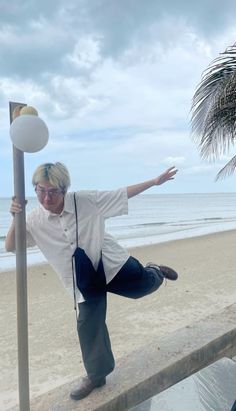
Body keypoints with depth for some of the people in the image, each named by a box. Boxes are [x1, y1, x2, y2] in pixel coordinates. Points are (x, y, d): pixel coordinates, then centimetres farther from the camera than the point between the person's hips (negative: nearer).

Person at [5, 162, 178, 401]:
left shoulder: (86, 200, -16)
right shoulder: (35, 220, -9)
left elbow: (122, 193, -8)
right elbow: (10, 247, -7)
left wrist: (154, 181, -9)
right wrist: (15, 219, -25)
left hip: (109, 262, -1)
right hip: (84, 281, 2)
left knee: (142, 285, -7)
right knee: (88, 324, 3)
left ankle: (154, 272, 34)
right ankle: (96, 375, 26)